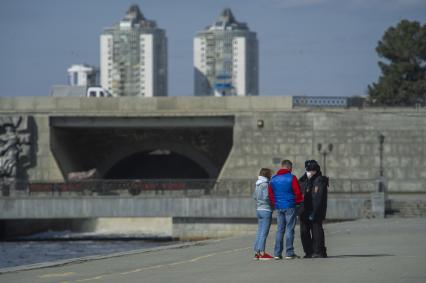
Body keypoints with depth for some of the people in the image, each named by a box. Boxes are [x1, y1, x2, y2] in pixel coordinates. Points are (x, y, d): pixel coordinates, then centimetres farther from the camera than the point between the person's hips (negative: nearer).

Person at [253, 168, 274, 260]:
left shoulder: (258, 185, 12)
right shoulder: (265, 185, -15)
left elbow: (254, 196, 20)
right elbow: (266, 197, -21)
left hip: (259, 210, 9)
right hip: (266, 210, -9)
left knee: (259, 232, 12)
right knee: (264, 232, -7)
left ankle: (256, 252, 14)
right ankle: (262, 253, -8)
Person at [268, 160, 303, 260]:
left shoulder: (273, 179, 9)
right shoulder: (291, 178, -7)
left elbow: (271, 194, 11)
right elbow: (298, 192, -8)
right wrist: (298, 202, 9)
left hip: (278, 207, 5)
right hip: (290, 206, -5)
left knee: (280, 230, 9)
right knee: (289, 229, -1)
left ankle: (277, 253, 5)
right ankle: (289, 253, -4)